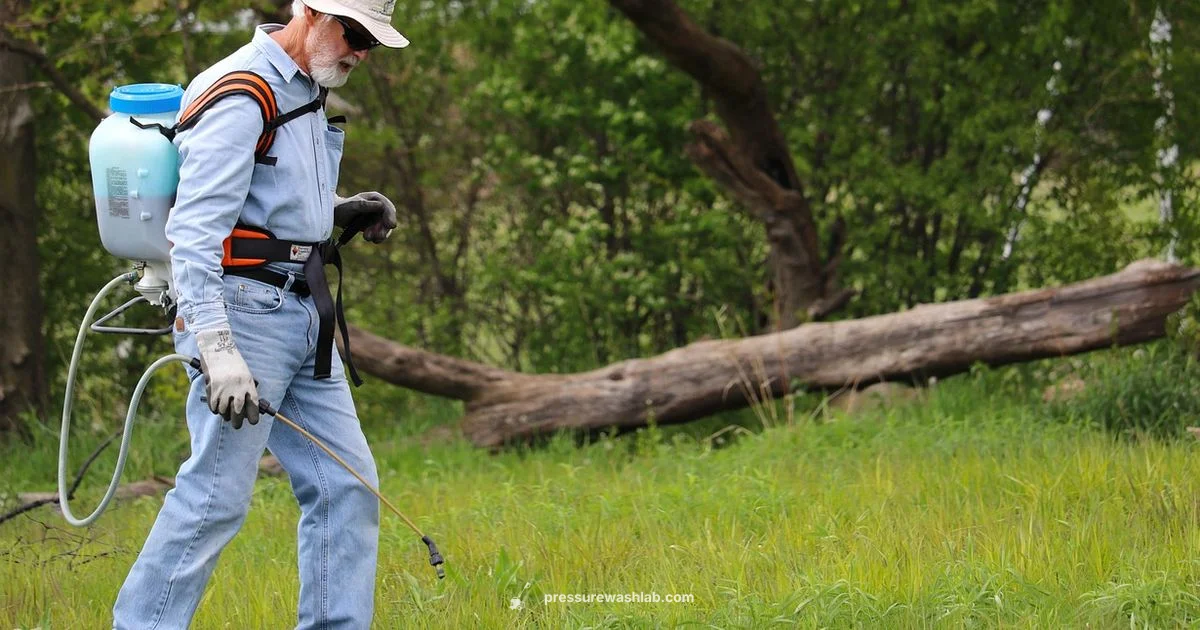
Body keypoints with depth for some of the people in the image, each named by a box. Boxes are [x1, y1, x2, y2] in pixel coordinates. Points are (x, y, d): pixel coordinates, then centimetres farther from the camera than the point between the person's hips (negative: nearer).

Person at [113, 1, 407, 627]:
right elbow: (194, 229, -22)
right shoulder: (240, 98, -15)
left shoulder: (308, 93, 16)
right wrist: (217, 348, -30)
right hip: (244, 312, -10)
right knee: (216, 494, -10)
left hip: (303, 315, 10)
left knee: (345, 483, 7)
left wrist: (340, 212, 9)